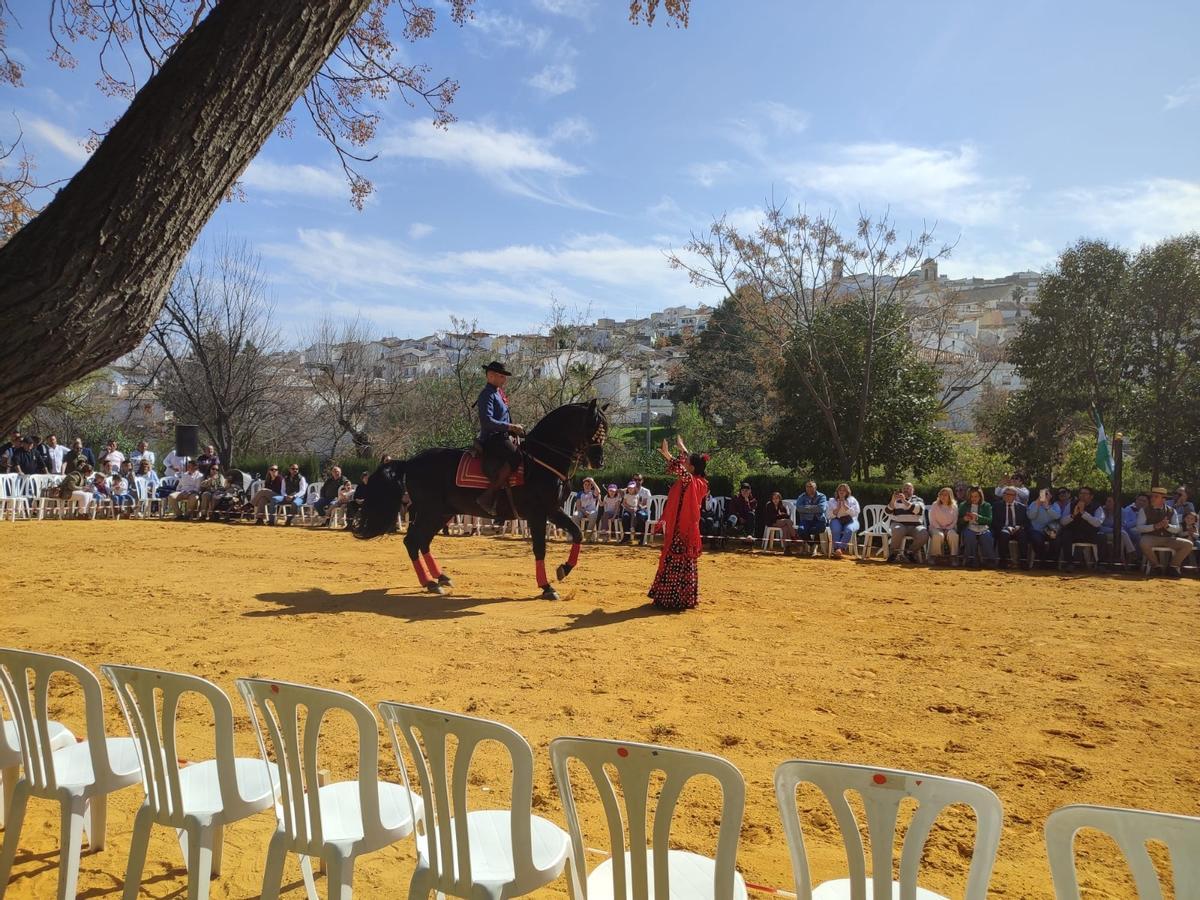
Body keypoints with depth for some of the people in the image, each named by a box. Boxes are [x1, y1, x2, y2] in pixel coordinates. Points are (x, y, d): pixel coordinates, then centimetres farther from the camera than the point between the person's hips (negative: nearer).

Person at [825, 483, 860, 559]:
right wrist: (837, 508, -9)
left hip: (850, 521, -1)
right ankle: (836, 550, -41)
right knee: (836, 530, -36)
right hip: (837, 520, 1)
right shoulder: (832, 501, 14)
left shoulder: (852, 500, 11)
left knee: (849, 530, -36)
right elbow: (828, 515, 4)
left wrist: (845, 506, -12)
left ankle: (840, 549, -45)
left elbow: (856, 513, -5)